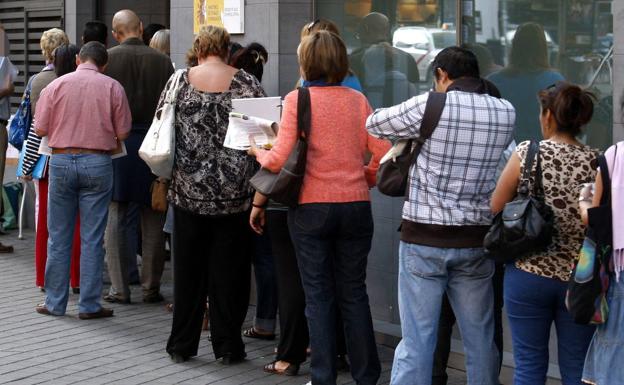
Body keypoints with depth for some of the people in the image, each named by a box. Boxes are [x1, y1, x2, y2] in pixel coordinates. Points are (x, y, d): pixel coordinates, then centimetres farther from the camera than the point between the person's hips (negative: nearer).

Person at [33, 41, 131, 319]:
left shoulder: (56, 85, -1)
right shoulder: (112, 87, -2)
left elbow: (40, 129, 0)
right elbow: (123, 133, -1)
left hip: (61, 161, 1)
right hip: (97, 164, -1)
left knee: (59, 236, 10)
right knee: (92, 238, 4)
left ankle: (55, 302, 16)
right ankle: (89, 305, 7)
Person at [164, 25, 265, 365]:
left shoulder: (179, 81, 0)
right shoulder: (247, 83, -3)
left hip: (188, 193, 1)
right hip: (235, 196, -1)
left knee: (188, 270, 11)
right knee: (228, 272, 7)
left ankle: (182, 344, 19)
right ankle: (228, 346, 13)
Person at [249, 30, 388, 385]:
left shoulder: (297, 99, -7)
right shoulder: (357, 100, 3)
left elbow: (280, 160, -12)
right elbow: (384, 153, -1)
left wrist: (257, 151, 8)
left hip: (311, 208, -3)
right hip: (356, 206, 3)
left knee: (319, 295, 7)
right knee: (354, 292, 12)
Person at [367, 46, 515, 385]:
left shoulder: (430, 106, -10)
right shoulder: (505, 113, 2)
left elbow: (374, 123, 3)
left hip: (424, 239, -3)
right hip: (475, 241, 4)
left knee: (417, 340, -1)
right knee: (480, 338, 13)